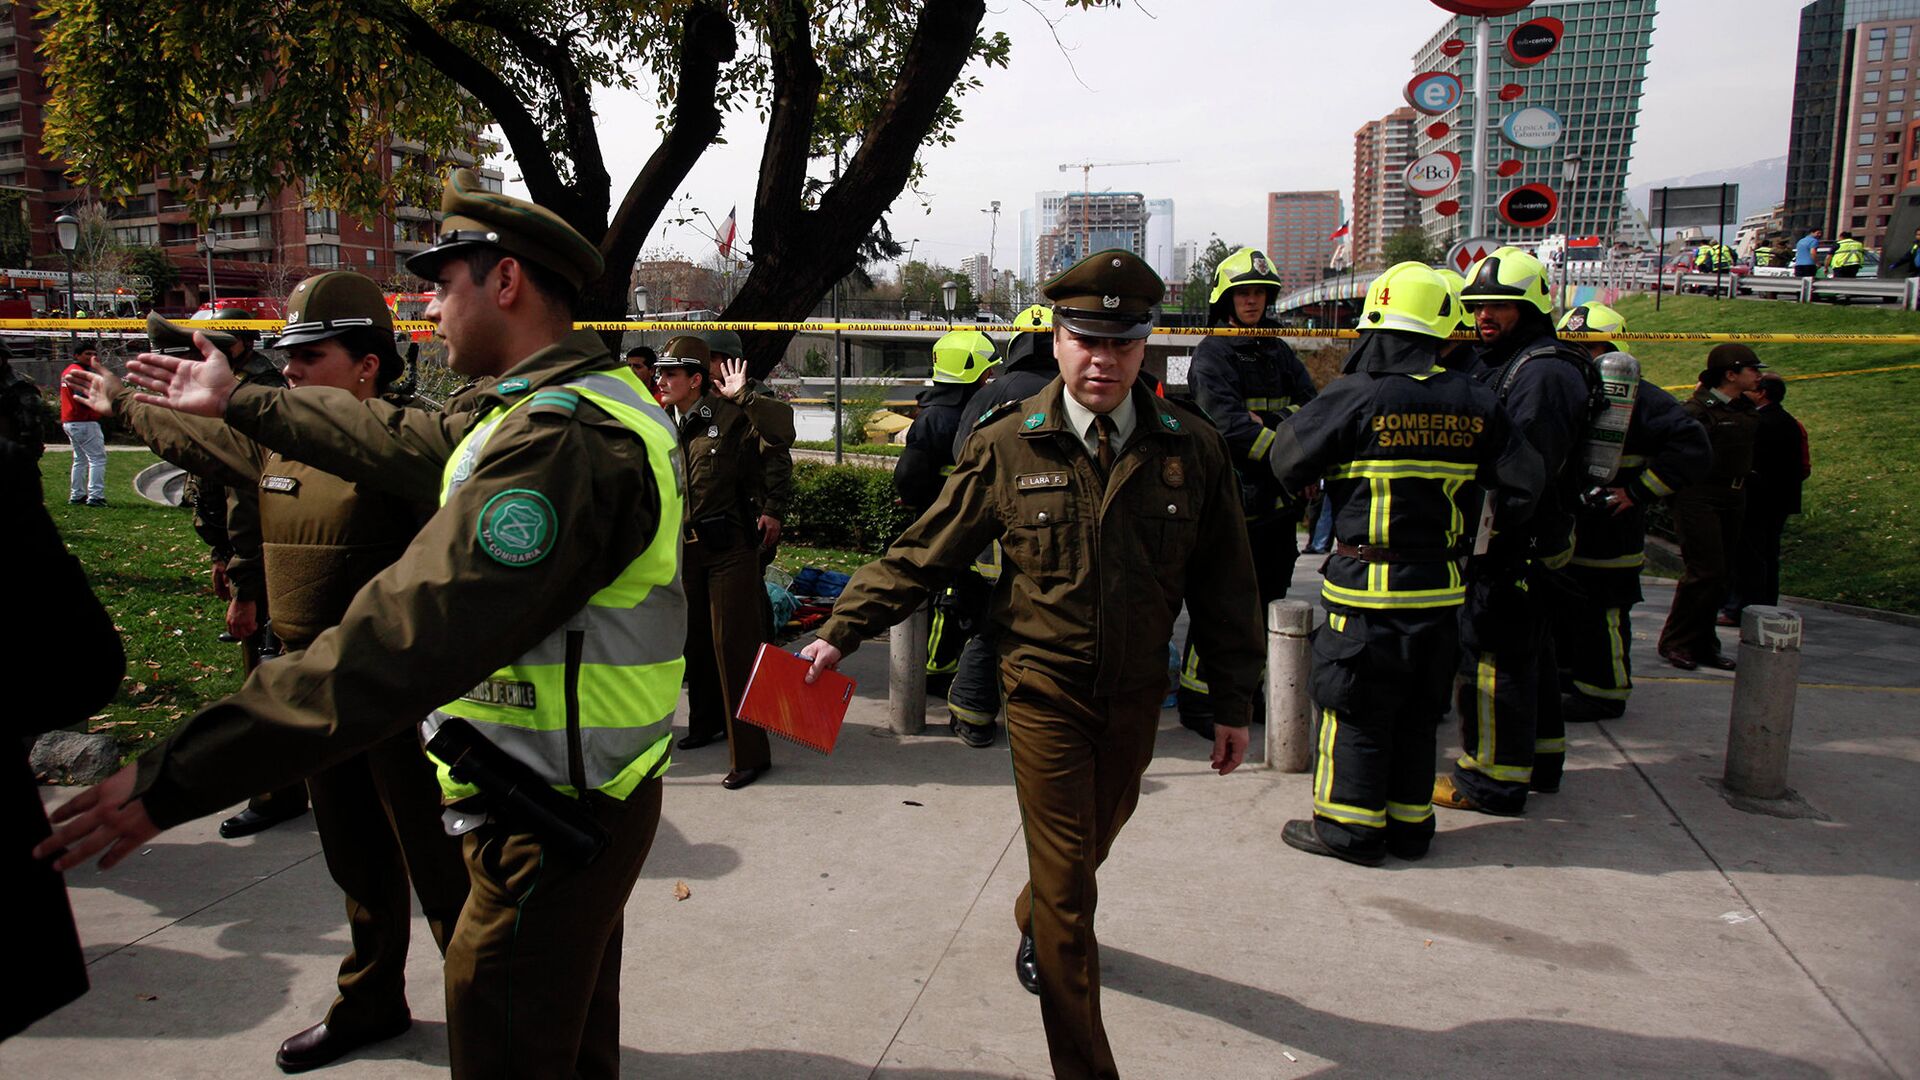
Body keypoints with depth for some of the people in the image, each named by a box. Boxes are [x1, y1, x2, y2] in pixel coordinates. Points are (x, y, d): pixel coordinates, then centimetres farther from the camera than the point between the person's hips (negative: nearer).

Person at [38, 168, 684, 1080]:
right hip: (586, 798, 10)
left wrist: (172, 780, -27)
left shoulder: (561, 439, -26)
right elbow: (409, 441, 21)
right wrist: (237, 404, 31)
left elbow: (406, 641, -31)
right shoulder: (594, 398, 9)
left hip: (550, 821, -10)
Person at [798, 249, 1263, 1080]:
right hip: (1046, 693, -3)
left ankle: (1035, 923, 58)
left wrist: (1233, 702, 4)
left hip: (1136, 695, 3)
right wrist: (841, 631, -7)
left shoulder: (1192, 449, -5)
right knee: (1066, 883, 0)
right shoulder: (1008, 446, -10)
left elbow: (1224, 585, 2)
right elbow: (923, 552, -3)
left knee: (1096, 835, 24)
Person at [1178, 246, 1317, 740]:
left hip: (1277, 500, 7)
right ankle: (1196, 701, 6)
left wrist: (1269, 419, -16)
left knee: (1269, 599, 15)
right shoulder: (1212, 354, -6)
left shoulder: (1279, 352, 15)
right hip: (1231, 499, -7)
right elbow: (1228, 423, -20)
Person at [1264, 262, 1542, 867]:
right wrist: (1489, 528, 19)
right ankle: (1409, 824, 26)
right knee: (1418, 709, 16)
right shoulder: (1475, 403, 1)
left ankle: (1349, 827, 13)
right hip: (1441, 584, 5)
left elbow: (1287, 461, -7)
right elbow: (1524, 481, 3)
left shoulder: (1356, 397, -14)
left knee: (1355, 705, 6)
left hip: (1368, 585, -5)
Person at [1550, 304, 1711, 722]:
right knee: (1561, 609, 18)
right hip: (1561, 532, 7)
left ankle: (1604, 693, 12)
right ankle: (1565, 675, 35)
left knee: (1601, 616, -2)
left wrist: (1637, 492, -17)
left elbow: (1692, 449, -17)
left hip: (1609, 536, -7)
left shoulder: (1637, 398, -11)